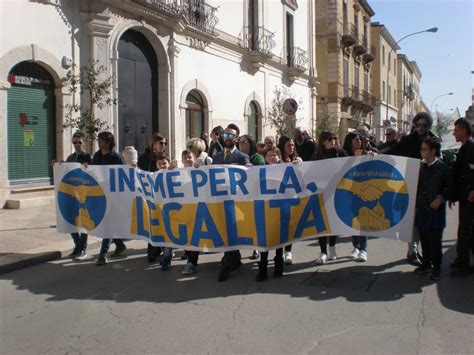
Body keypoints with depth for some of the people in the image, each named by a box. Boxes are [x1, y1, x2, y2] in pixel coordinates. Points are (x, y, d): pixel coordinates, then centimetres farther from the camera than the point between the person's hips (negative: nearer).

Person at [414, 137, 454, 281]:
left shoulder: (443, 168, -5)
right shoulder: (420, 166, 8)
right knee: (424, 239, 11)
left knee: (435, 240, -1)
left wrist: (440, 199, -13)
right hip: (422, 208, 5)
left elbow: (450, 188, -2)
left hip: (436, 210, -4)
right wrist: (416, 202, 5)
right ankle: (426, 263, 25)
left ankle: (436, 267, 11)